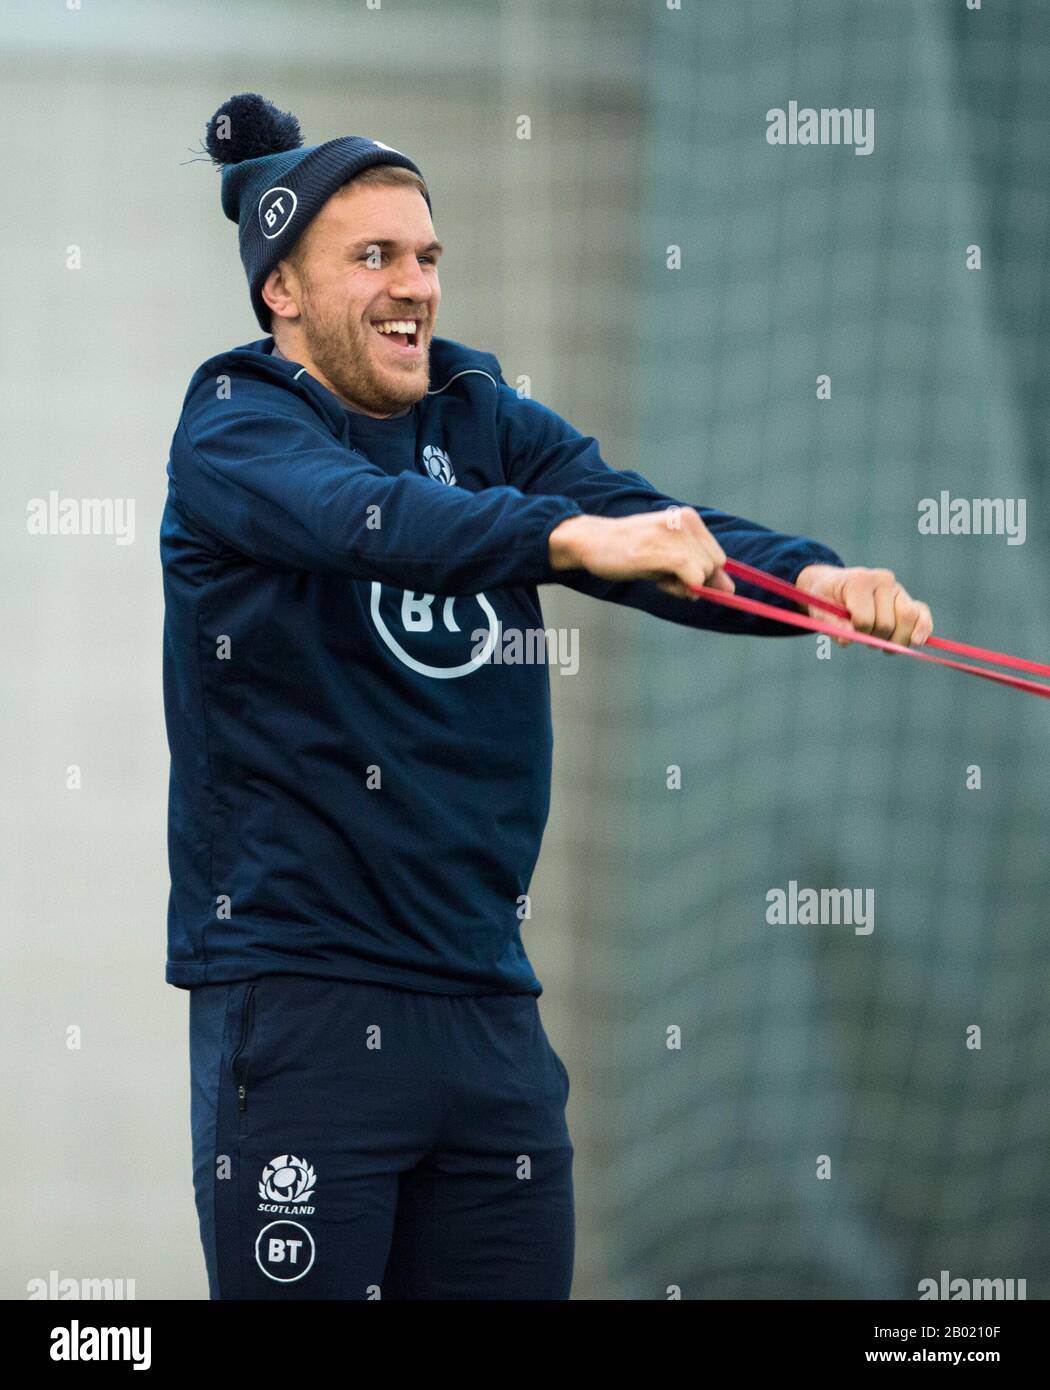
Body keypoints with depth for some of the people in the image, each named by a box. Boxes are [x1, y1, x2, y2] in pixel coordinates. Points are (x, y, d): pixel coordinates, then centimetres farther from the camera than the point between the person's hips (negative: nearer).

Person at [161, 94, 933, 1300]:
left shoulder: (493, 424, 11)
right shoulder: (233, 430, -4)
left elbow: (659, 535, -5)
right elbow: (370, 515, -26)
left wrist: (813, 577, -25)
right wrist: (570, 534, -42)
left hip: (488, 1002, 6)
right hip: (296, 997, -5)